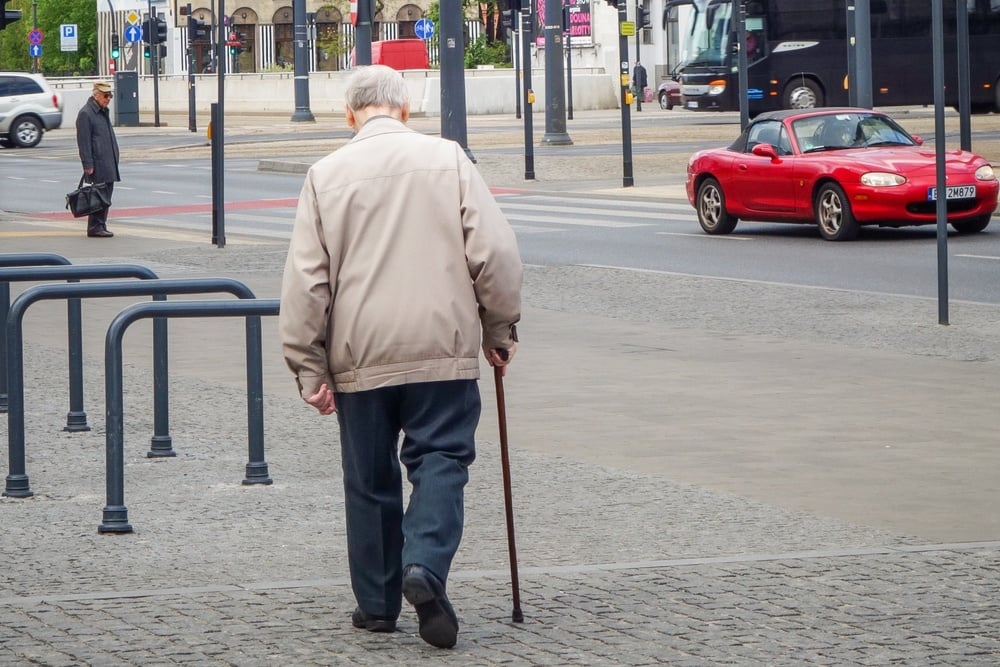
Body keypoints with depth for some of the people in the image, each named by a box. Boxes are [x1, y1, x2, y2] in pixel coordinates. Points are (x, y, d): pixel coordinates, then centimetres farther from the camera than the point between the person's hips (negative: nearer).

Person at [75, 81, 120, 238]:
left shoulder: (103, 112, 19)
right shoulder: (85, 113, -11)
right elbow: (84, 141, -14)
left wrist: (114, 160, 24)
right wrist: (88, 165, -18)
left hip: (108, 163, 9)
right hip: (98, 164, -9)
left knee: (106, 194, 10)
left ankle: (101, 226, 15)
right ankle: (95, 227, -7)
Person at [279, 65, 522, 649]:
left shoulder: (327, 175, 2)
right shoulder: (447, 159, 0)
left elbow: (305, 282, 0)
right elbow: (495, 253, -3)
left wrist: (311, 368, 4)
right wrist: (500, 330, 9)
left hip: (360, 354, 1)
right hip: (442, 349, -1)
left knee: (371, 479, 11)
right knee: (441, 459, 2)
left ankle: (377, 603, 17)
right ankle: (425, 565, -21)